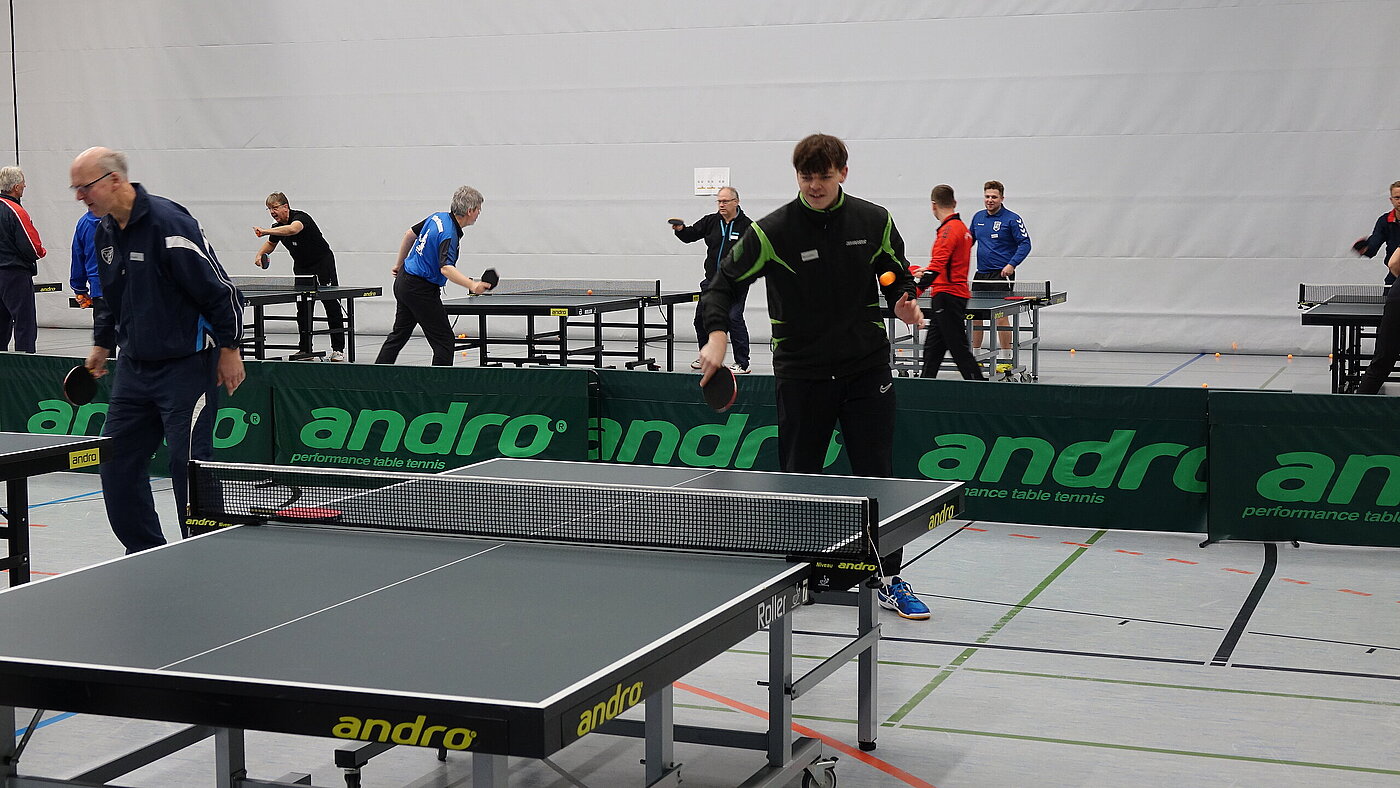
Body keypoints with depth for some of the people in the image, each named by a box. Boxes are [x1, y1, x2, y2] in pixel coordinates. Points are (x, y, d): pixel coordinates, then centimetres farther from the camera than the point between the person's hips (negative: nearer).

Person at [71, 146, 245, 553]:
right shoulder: (103, 232, 8)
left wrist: (229, 348, -15)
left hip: (185, 366, -8)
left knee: (189, 464, -7)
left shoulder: (168, 222, -18)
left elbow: (219, 287, -16)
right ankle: (145, 552, 19)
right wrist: (102, 343, 22)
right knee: (116, 461, 7)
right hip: (134, 365, 9)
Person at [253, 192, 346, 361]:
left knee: (332, 306, -6)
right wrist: (260, 254, -1)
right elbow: (271, 243, 20)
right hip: (301, 268, 7)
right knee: (303, 309, 2)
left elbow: (293, 229, -48)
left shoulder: (301, 217, -24)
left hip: (323, 263, -7)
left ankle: (338, 349, -2)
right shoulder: (277, 226, -1)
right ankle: (305, 350, 7)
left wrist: (265, 231, -54)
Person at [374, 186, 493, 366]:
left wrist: (399, 264, 26)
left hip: (403, 280, 9)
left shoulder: (438, 217, 3)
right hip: (421, 290, -9)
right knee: (444, 341, -3)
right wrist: (472, 285, -50)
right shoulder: (449, 235, -24)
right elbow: (446, 268, -38)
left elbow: (410, 235, 15)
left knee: (398, 334, 19)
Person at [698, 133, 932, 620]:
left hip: (867, 368, 2)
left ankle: (890, 581, 14)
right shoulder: (772, 231, -8)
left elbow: (898, 274, 15)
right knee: (797, 480, 5)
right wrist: (717, 335, -21)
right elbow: (724, 283, -5)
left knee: (878, 477, 3)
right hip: (802, 374, -1)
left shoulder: (874, 222, 0)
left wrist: (905, 303, -7)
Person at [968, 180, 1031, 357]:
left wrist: (1012, 264, -18)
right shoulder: (978, 217, 12)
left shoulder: (1012, 219, -6)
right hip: (981, 274, 6)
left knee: (1001, 315, -9)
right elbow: (969, 240, 25)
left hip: (1002, 274, -6)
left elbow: (1025, 243, -7)